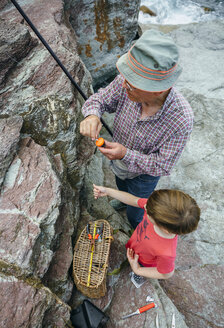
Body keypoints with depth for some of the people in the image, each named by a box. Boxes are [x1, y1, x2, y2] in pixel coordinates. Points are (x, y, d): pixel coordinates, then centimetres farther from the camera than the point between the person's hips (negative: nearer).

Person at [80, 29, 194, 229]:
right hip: (119, 160, 4)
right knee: (122, 186, 37)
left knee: (135, 214, 22)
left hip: (145, 171, -4)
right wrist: (92, 115, -39)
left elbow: (162, 166, -30)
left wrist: (126, 154, -43)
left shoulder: (181, 119, -41)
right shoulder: (127, 83, -32)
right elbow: (99, 99, -15)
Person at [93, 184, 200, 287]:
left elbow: (167, 273, -26)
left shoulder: (166, 253, -49)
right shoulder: (158, 207, -39)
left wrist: (137, 270, -19)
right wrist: (107, 191, -19)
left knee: (138, 276, 32)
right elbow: (133, 200, -21)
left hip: (143, 263, -4)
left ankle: (141, 277, 66)